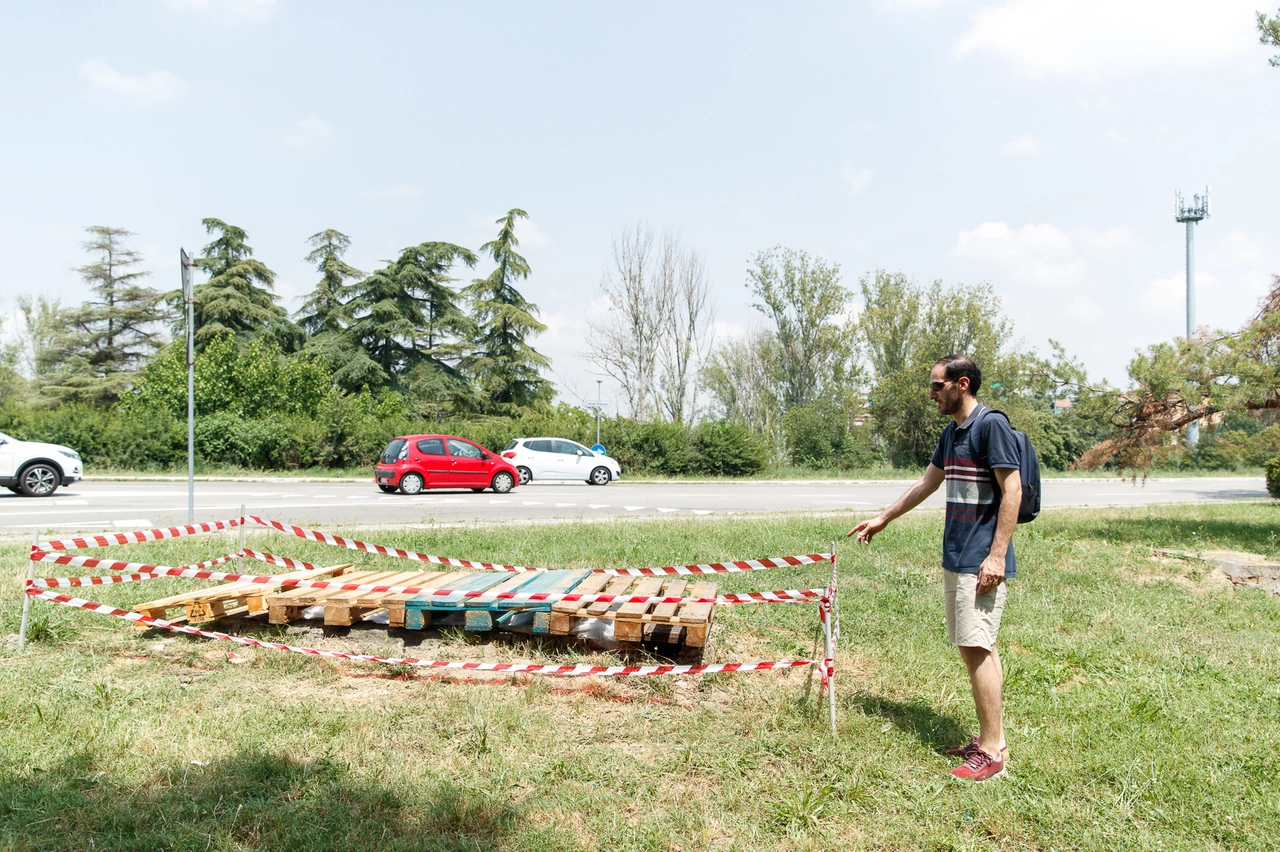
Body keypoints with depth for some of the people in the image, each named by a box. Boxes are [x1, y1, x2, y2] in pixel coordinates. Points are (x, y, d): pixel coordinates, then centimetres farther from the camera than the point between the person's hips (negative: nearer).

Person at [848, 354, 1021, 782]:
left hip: (981, 560, -9)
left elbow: (1012, 490, -15)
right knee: (972, 647, 11)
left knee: (977, 647, -7)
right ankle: (988, 737, 19)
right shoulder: (952, 432, 15)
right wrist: (882, 519, 29)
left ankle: (993, 751, 1)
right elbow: (927, 482, 25)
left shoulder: (991, 424, -11)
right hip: (955, 556, 9)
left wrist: (996, 555, -19)